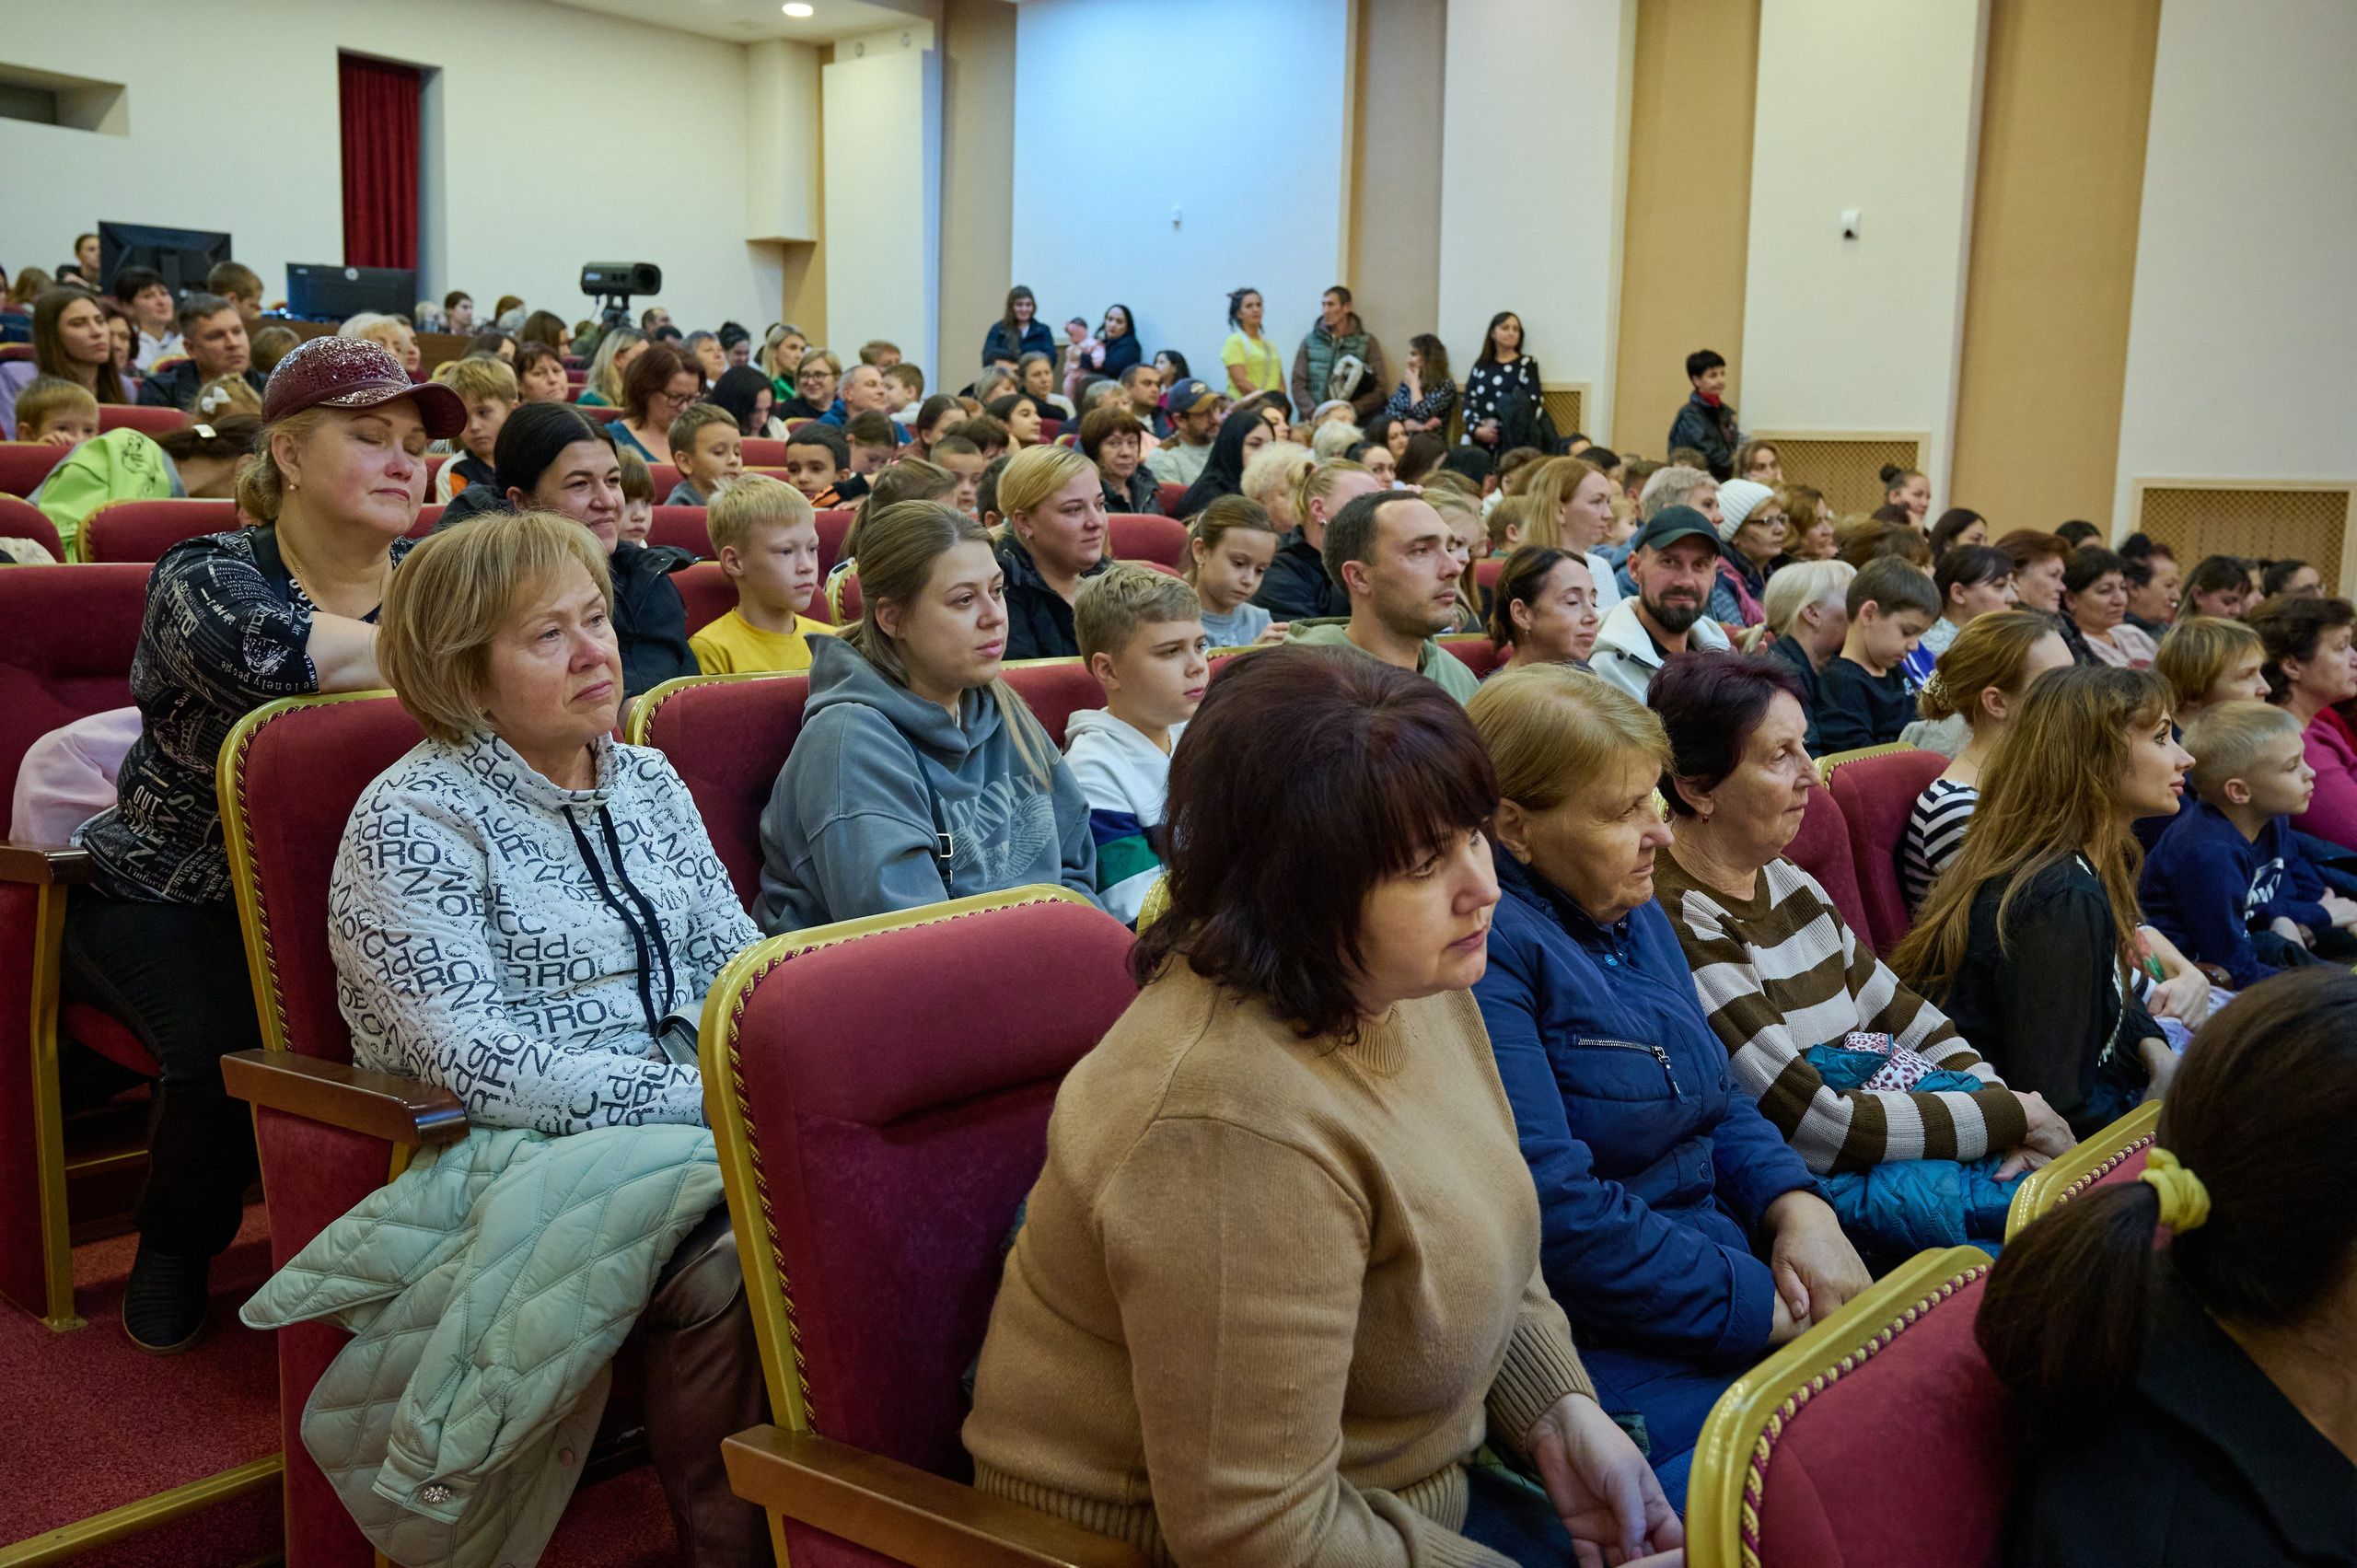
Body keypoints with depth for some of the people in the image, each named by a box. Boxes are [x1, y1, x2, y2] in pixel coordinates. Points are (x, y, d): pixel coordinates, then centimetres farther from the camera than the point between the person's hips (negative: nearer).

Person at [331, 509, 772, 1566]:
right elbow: (477, 1063, -17)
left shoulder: (647, 782, 14)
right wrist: (700, 1097, -21)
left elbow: (738, 964, 14)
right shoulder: (412, 820, -7)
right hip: (517, 1155, -6)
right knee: (726, 1263, -32)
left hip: (687, 1113, 6)